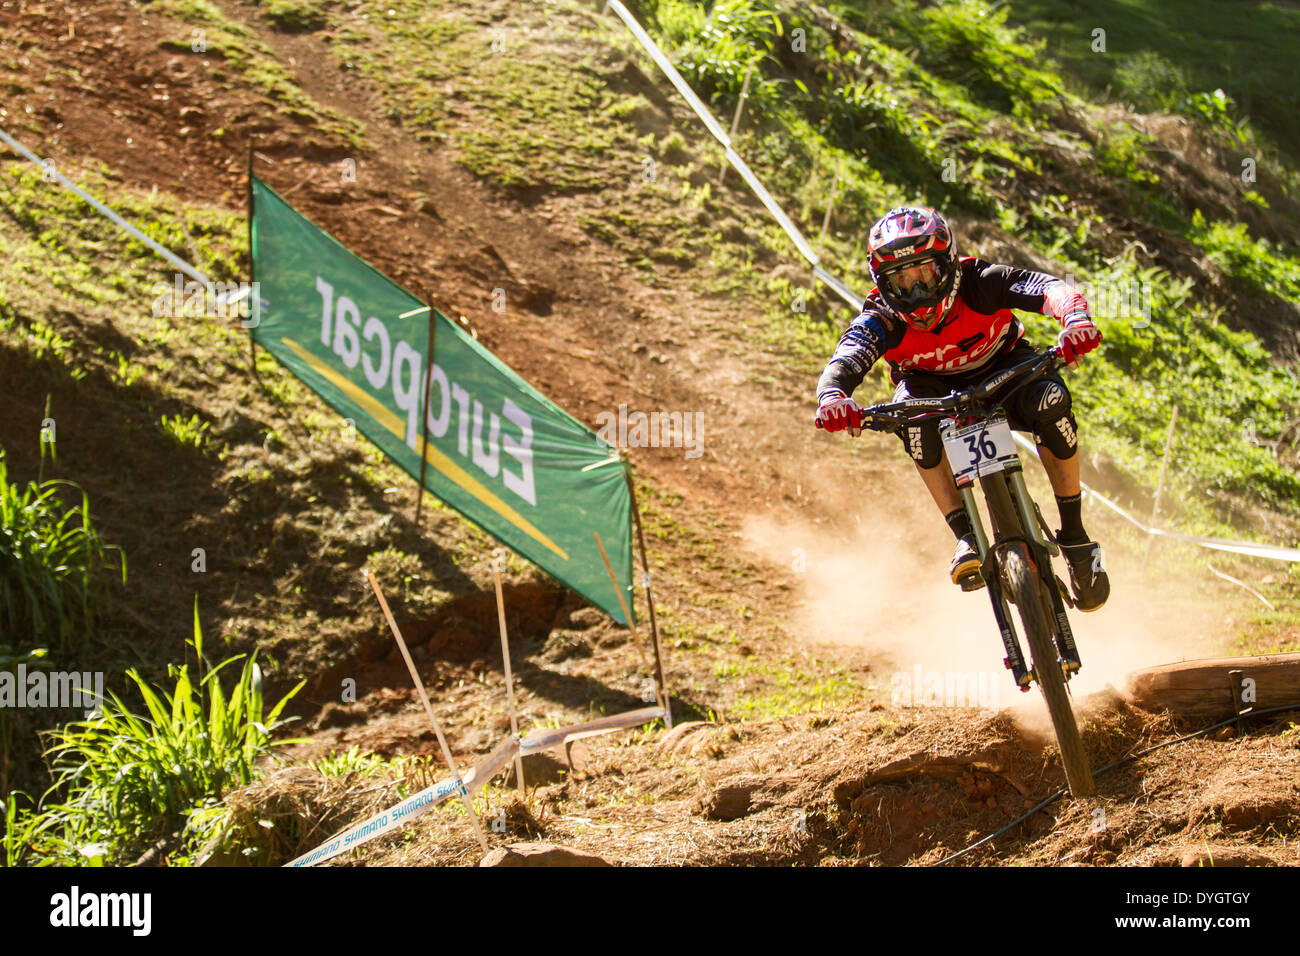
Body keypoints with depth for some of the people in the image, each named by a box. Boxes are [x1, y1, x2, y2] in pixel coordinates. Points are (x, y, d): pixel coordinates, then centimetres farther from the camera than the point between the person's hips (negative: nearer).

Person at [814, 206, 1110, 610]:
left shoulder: (978, 283, -31)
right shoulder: (880, 321, -28)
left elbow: (1050, 289, -42)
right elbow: (841, 366, -42)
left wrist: (1076, 320, -65)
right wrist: (833, 398, -67)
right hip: (935, 388, 0)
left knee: (1050, 402, -33)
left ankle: (1074, 536, -16)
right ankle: (966, 538, -29)